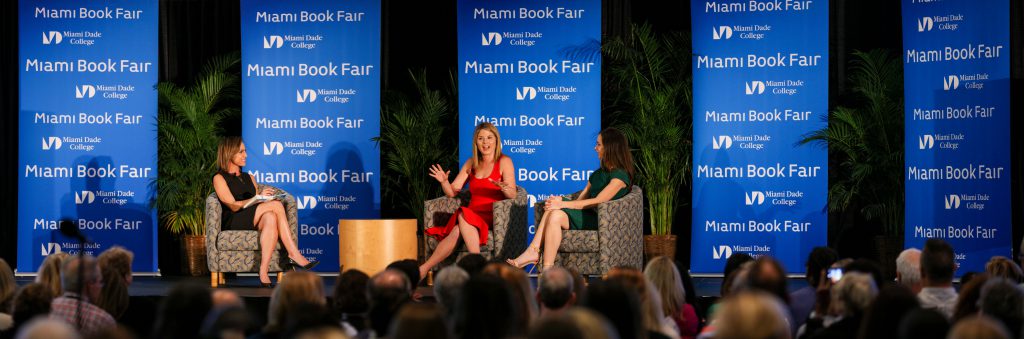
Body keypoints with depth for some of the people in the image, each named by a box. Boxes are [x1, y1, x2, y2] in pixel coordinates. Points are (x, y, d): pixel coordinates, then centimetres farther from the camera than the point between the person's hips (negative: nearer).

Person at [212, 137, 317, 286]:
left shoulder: (249, 178, 28)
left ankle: (264, 271, -46)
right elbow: (233, 206, -7)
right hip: (233, 223, -5)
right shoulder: (219, 178, 8)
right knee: (276, 205, -28)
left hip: (254, 222, 5)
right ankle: (294, 255, -37)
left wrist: (264, 197, -6)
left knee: (270, 218, -34)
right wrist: (258, 197, -18)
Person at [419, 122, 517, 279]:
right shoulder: (471, 163, 18)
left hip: (494, 217, -4)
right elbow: (452, 192, 15)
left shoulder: (504, 162, 3)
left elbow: (512, 195, -8)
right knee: (456, 232, -32)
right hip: (472, 213, 4)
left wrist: (503, 189, -31)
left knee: (463, 216, -35)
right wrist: (444, 182, -7)